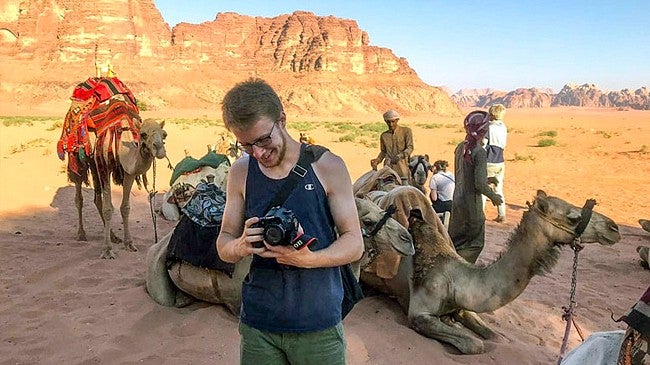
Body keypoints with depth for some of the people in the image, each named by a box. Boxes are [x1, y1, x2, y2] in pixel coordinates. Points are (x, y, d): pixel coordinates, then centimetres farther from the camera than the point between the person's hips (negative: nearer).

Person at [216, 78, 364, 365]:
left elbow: (354, 243, -6)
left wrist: (308, 259, -24)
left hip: (318, 324, -2)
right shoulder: (240, 172, 0)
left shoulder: (328, 166, -8)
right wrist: (240, 246, -17)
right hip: (258, 324, 3)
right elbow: (224, 245, 6)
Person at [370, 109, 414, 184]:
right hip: (389, 168, 2)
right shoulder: (384, 135, 15)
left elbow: (410, 147, -2)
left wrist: (400, 156, -19)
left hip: (402, 168, -2)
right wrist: (377, 161, 4)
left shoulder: (406, 131, 6)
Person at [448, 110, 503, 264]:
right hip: (471, 201, -7)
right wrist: (493, 196, -2)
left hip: (457, 198, 7)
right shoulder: (479, 152, -20)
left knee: (456, 238, 19)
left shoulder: (460, 147, 2)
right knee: (475, 242, 9)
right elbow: (480, 185, -21)